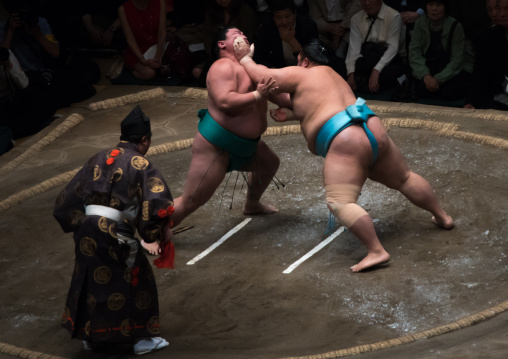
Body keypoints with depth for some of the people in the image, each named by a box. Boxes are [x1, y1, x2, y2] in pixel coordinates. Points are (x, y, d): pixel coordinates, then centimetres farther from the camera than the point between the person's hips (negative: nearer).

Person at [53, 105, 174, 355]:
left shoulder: (98, 159, 15)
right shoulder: (139, 164, -3)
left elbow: (68, 198, 18)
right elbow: (157, 199, -17)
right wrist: (163, 231, -4)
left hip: (87, 230, 6)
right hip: (115, 233, -6)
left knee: (90, 279, 22)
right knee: (137, 280, 11)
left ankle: (90, 335, 35)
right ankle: (143, 338, 18)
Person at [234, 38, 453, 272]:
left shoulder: (301, 75, 5)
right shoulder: (332, 76, 28)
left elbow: (263, 76, 7)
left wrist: (245, 60, 24)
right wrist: (290, 114, 17)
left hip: (345, 142, -9)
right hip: (375, 132, 9)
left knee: (340, 202, -15)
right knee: (404, 179, 25)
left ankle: (376, 252, -26)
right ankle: (443, 217, 38)